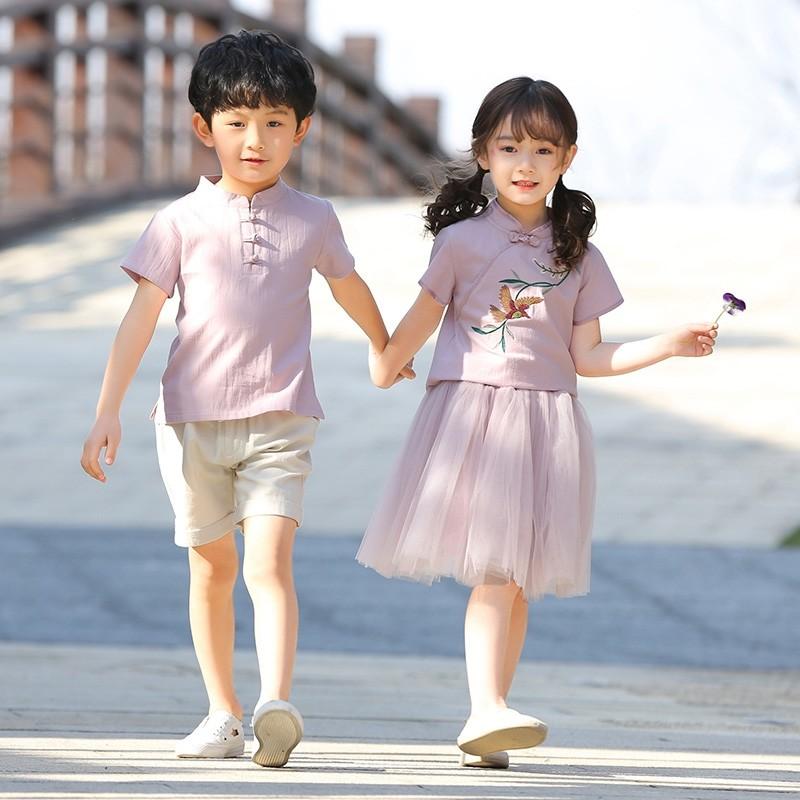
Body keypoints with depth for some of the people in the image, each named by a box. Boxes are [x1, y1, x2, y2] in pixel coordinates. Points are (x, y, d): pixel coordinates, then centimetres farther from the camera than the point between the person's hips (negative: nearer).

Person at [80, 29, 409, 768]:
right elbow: (142, 317, -1)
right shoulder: (182, 221, 1)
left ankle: (277, 705, -30)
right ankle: (222, 714, 19)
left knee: (269, 562, -17)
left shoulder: (312, 220, 6)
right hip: (193, 420, 1)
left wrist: (388, 351, 41)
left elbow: (349, 287, 25)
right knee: (212, 567, 10)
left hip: (279, 420, -1)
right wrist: (108, 411, -7)